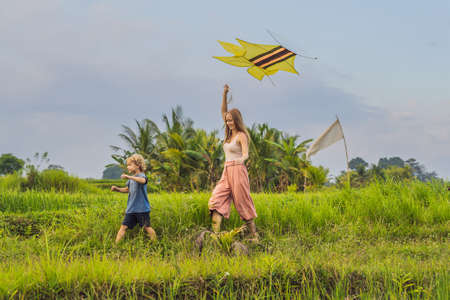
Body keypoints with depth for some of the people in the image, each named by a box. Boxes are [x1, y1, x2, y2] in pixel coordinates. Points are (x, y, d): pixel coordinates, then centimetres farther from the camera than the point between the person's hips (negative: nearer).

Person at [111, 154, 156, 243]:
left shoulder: (141, 175, -11)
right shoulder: (131, 179, 14)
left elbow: (143, 180, -36)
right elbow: (127, 189, 28)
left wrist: (128, 177, -41)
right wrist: (117, 189, 12)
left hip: (142, 209, -7)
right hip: (131, 209, 7)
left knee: (146, 227, 0)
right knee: (123, 227, 1)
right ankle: (116, 244, 1)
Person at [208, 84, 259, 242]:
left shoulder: (241, 135, -7)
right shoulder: (230, 134, 15)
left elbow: (245, 154, -21)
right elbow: (223, 112, 16)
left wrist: (241, 159, -44)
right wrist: (224, 94, 5)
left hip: (238, 171, -8)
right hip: (227, 172, 8)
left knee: (243, 205, -2)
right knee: (216, 201, -7)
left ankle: (254, 236, 7)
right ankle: (215, 234, -15)